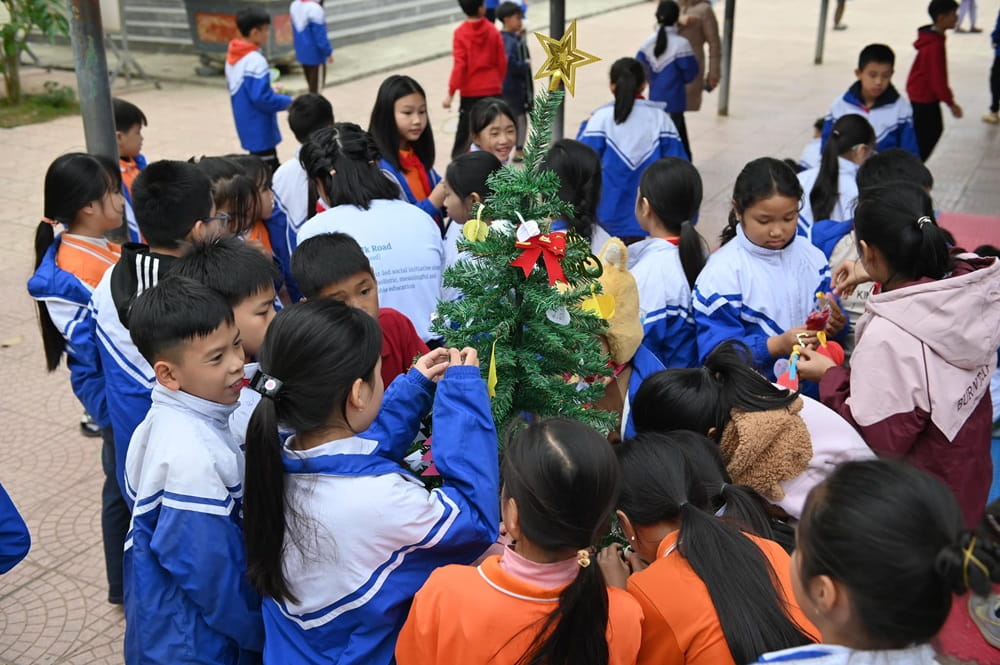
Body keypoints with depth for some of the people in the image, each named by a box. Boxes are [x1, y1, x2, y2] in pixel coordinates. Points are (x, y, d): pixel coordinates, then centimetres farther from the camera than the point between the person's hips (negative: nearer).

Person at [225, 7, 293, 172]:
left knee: (272, 168, 20)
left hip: (247, 127, 10)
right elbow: (262, 98, -25)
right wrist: (288, 102, -12)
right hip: (259, 130, -10)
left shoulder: (233, 56, 6)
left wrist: (270, 90, 15)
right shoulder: (255, 60, -23)